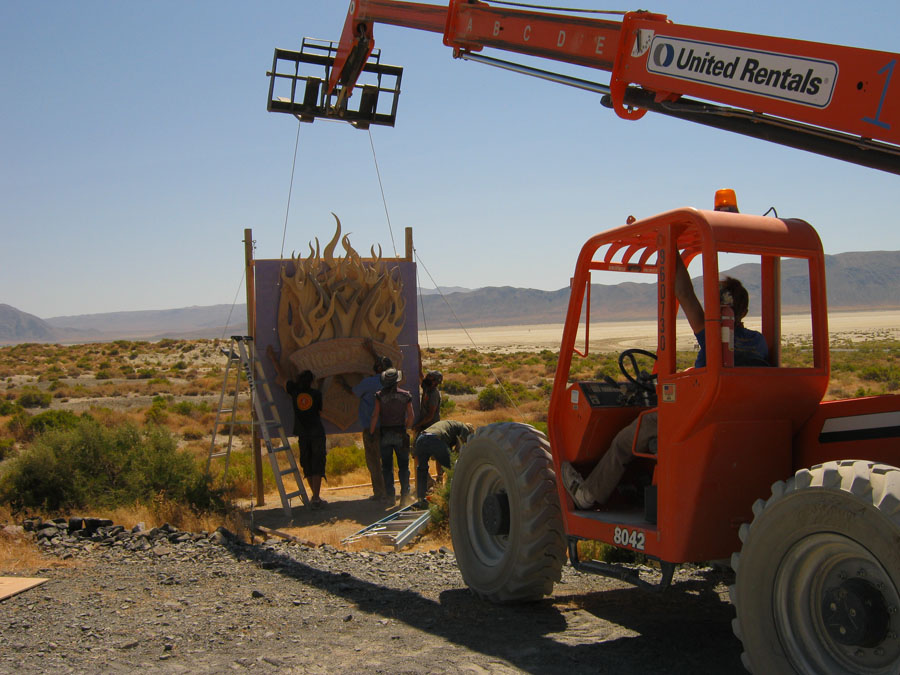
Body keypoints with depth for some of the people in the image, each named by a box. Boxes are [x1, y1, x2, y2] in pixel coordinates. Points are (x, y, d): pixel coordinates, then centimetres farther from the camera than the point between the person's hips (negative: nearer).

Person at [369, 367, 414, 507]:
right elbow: (410, 416, -1)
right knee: (403, 466, 7)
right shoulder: (406, 395, -1)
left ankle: (390, 496, 7)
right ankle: (404, 495, 3)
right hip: (400, 434, 1)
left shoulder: (380, 395, -6)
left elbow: (375, 415, -10)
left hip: (385, 434, -1)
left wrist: (371, 432, -2)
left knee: (387, 467, 7)